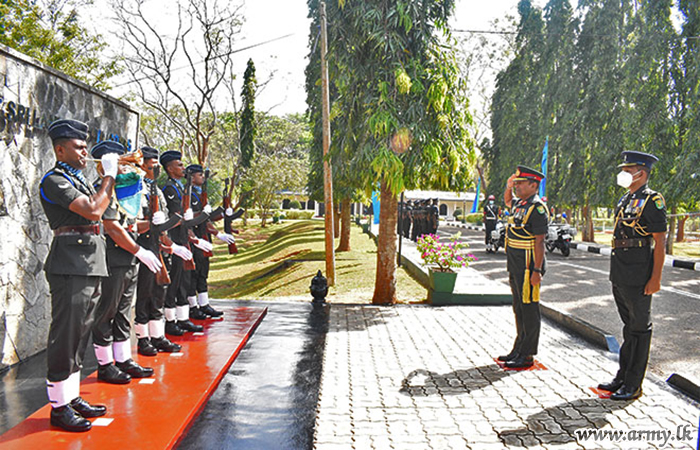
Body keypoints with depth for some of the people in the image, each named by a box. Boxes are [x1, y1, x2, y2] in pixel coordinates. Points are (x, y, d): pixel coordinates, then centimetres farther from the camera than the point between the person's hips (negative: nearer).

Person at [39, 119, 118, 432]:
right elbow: (93, 210, -20)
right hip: (70, 265, -9)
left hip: (91, 263, 9)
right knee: (66, 334, -4)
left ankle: (72, 397, 25)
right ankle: (59, 407, 6)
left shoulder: (78, 179, 18)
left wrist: (111, 176, 14)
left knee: (80, 333, 14)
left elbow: (104, 206, 23)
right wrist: (108, 175, -9)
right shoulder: (54, 180, -10)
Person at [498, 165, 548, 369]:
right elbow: (507, 201, 38)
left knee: (529, 310, -2)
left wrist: (537, 270, -22)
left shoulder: (537, 208, -15)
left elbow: (539, 242, -19)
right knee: (519, 309, 16)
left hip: (528, 267, -10)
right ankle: (519, 349, 27)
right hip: (516, 266, 10)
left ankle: (527, 356, 6)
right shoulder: (520, 204, 12)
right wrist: (508, 186, 19)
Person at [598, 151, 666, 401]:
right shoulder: (625, 199, 14)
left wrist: (656, 278, -18)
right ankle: (622, 377, 26)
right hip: (620, 274, 9)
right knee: (629, 325, 16)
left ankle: (633, 385, 10)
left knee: (639, 328, 1)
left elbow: (660, 242, -15)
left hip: (638, 275, -9)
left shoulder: (652, 200, -11)